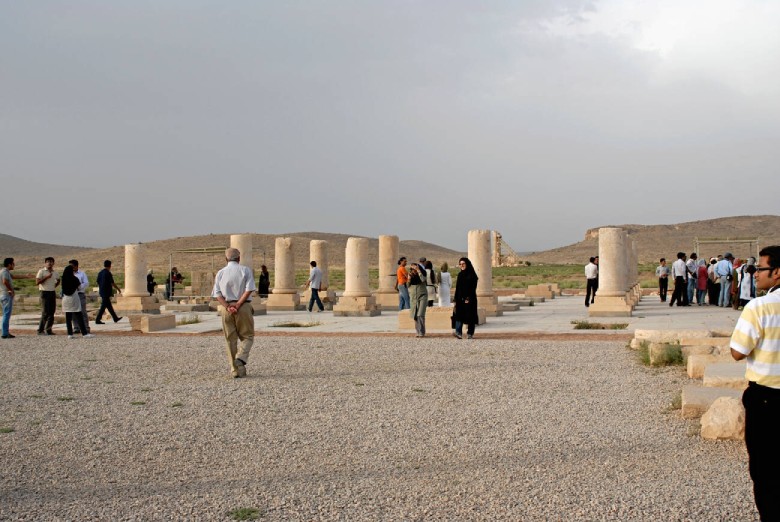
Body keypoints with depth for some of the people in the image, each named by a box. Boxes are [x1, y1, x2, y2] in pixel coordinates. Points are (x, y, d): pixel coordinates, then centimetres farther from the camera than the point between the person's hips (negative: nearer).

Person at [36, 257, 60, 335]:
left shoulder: (54, 273, 13)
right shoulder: (41, 271, -3)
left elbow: (58, 280, 32)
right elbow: (37, 282, -12)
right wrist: (46, 277, -17)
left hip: (53, 293, 6)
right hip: (45, 293, -6)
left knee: (52, 312, 4)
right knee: (45, 313, -9)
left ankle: (48, 329, 10)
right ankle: (40, 330, -4)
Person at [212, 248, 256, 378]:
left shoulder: (220, 273, 10)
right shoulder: (245, 270, 2)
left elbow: (217, 294, 0)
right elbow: (249, 289, -11)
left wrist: (228, 307, -9)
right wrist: (238, 305, -12)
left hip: (226, 307, 3)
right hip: (244, 306, -2)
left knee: (230, 339, 9)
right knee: (247, 336, 10)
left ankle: (235, 370, 10)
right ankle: (241, 358, -15)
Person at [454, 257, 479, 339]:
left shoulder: (472, 275, -2)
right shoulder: (460, 275, 14)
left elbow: (473, 288, -9)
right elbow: (457, 288, 14)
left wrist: (468, 298, -18)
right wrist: (455, 300, 9)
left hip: (469, 299, -4)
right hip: (460, 299, 4)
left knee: (470, 316, -1)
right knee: (459, 314, -10)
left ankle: (470, 333, 6)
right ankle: (458, 332, -20)